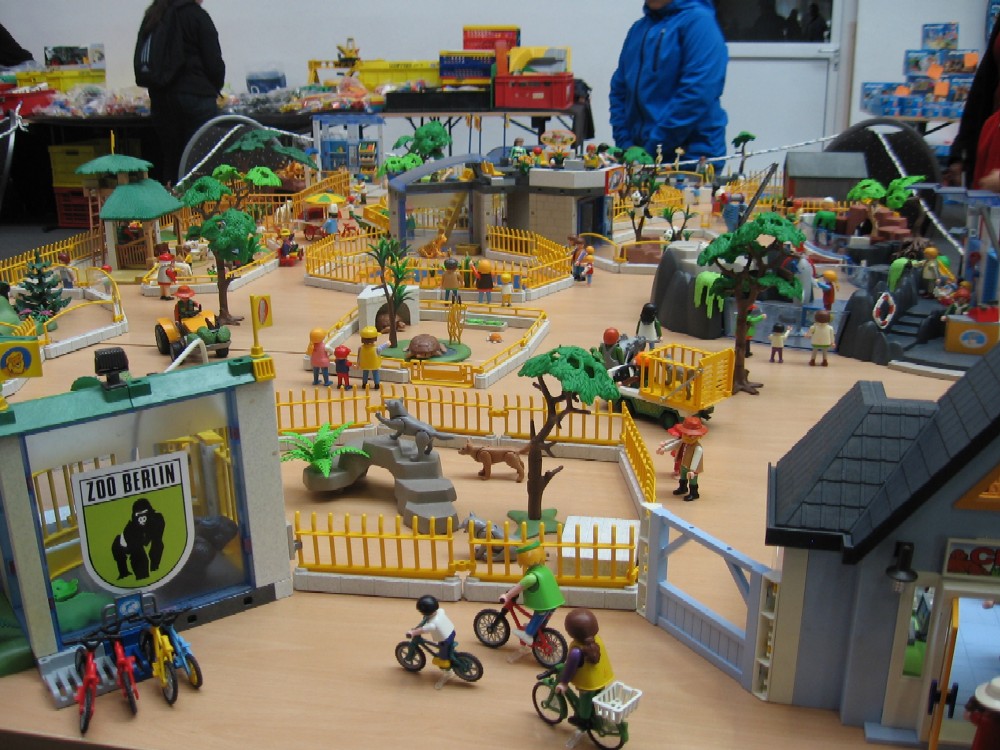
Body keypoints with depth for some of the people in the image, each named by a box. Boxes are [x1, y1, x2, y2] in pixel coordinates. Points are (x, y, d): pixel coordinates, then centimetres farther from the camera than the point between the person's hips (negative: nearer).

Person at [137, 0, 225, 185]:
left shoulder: (151, 18, 15)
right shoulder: (196, 15, -3)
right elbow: (214, 64, -6)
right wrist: (214, 89, 11)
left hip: (160, 99, 6)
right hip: (196, 98, -6)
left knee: (171, 164, 9)